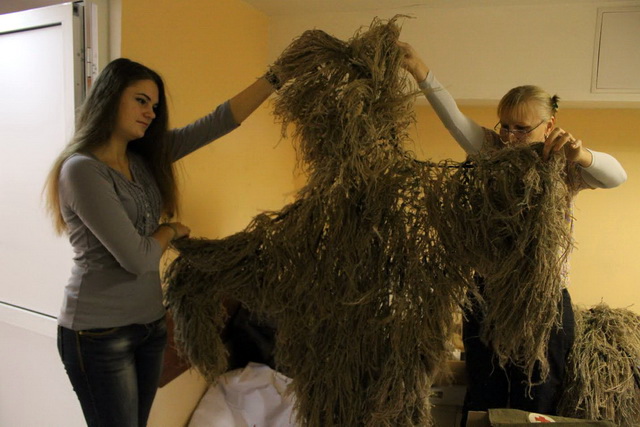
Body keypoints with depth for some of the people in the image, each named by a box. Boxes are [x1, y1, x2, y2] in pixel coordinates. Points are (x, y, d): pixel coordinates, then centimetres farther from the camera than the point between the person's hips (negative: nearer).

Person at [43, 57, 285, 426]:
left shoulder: (145, 157, 4)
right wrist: (170, 230, -3)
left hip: (150, 323, 7)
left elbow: (219, 121, 0)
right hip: (99, 334, -7)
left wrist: (276, 77, -3)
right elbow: (137, 259, -22)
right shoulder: (82, 169, -18)